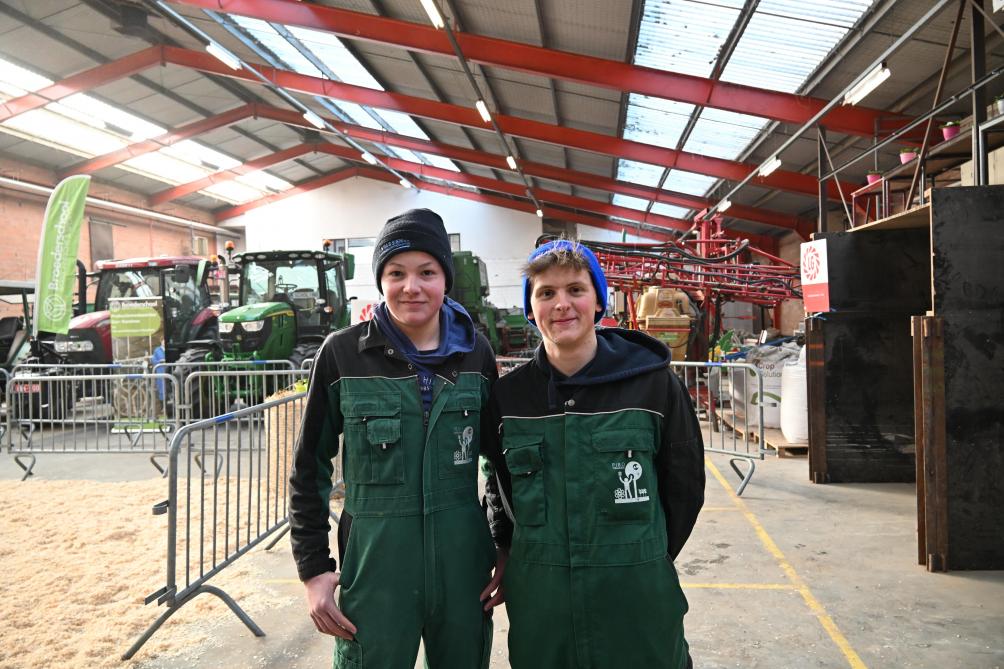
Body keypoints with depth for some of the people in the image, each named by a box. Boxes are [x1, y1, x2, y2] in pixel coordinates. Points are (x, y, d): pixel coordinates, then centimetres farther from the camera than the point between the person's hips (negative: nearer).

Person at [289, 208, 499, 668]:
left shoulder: (476, 353, -2)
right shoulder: (343, 353, -8)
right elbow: (310, 467, 0)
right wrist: (313, 567, -2)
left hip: (463, 561, 3)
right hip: (374, 564, -2)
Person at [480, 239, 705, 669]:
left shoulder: (653, 383, -7)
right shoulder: (509, 394, 0)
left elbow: (685, 484, 2)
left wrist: (644, 559, 5)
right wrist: (508, 552, 8)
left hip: (638, 601, -1)